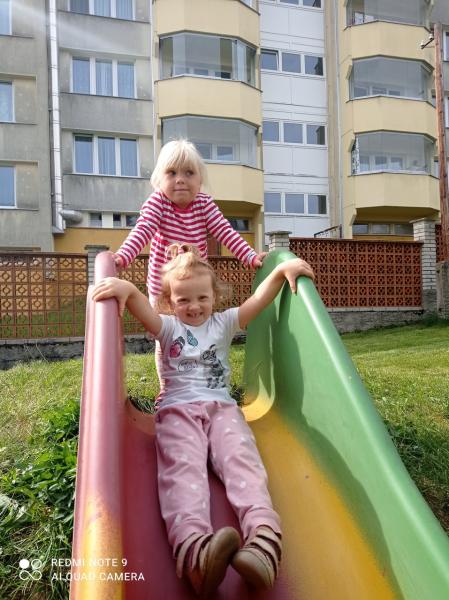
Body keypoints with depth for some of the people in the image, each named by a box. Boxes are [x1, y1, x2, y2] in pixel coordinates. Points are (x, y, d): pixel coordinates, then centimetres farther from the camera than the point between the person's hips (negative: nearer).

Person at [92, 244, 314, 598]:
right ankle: (193, 545, -57)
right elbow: (144, 312, -8)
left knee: (241, 459, -27)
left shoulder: (224, 323, 20)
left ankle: (264, 534, -50)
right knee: (183, 468, -31)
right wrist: (128, 289, -31)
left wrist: (282, 270, -11)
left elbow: (258, 301, 6)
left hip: (221, 407, 2)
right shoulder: (168, 327, 15)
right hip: (178, 410, -2)